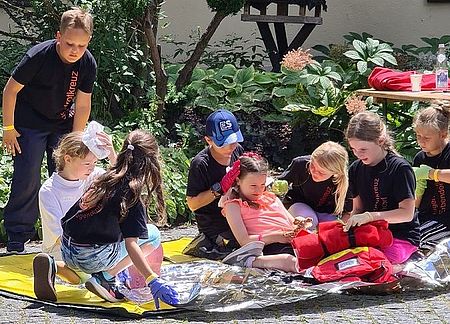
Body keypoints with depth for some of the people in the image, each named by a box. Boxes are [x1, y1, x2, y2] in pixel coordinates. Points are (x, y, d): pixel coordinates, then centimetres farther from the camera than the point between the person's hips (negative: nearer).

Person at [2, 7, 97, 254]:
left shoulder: (88, 65, -16)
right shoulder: (39, 56, -28)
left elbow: (82, 105, -6)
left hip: (63, 125, 4)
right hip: (30, 124, -4)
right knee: (27, 180, -8)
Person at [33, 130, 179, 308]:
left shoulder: (105, 178, 8)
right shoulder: (132, 193, -11)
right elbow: (131, 244, -19)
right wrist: (153, 280, -26)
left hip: (67, 253, 5)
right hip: (93, 259, -5)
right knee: (153, 234, 12)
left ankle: (56, 266, 10)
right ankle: (104, 278, -3)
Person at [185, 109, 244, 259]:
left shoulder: (237, 150, 0)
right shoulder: (200, 164, -20)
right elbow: (192, 204, -17)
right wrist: (220, 188, -27)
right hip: (215, 226, -7)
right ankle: (205, 246, 1)